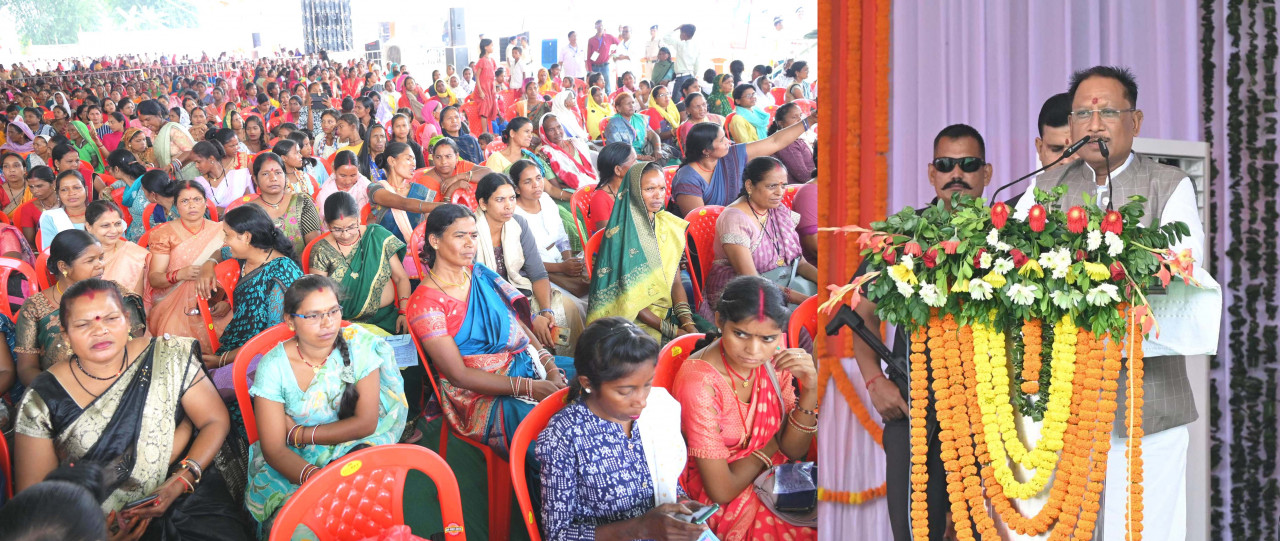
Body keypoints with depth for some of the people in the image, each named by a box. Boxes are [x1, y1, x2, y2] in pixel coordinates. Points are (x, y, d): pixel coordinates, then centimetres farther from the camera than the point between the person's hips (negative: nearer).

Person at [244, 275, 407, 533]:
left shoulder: (359, 345, -8)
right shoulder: (273, 367, -10)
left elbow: (366, 423, -9)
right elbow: (274, 449, -14)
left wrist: (298, 434, -11)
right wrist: (313, 476, -34)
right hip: (296, 462, -2)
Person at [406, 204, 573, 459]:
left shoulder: (480, 273, 11)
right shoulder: (425, 302, -11)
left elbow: (520, 324, 11)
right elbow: (459, 375, -14)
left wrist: (548, 364, -8)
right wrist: (527, 387, -20)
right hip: (484, 396, -8)